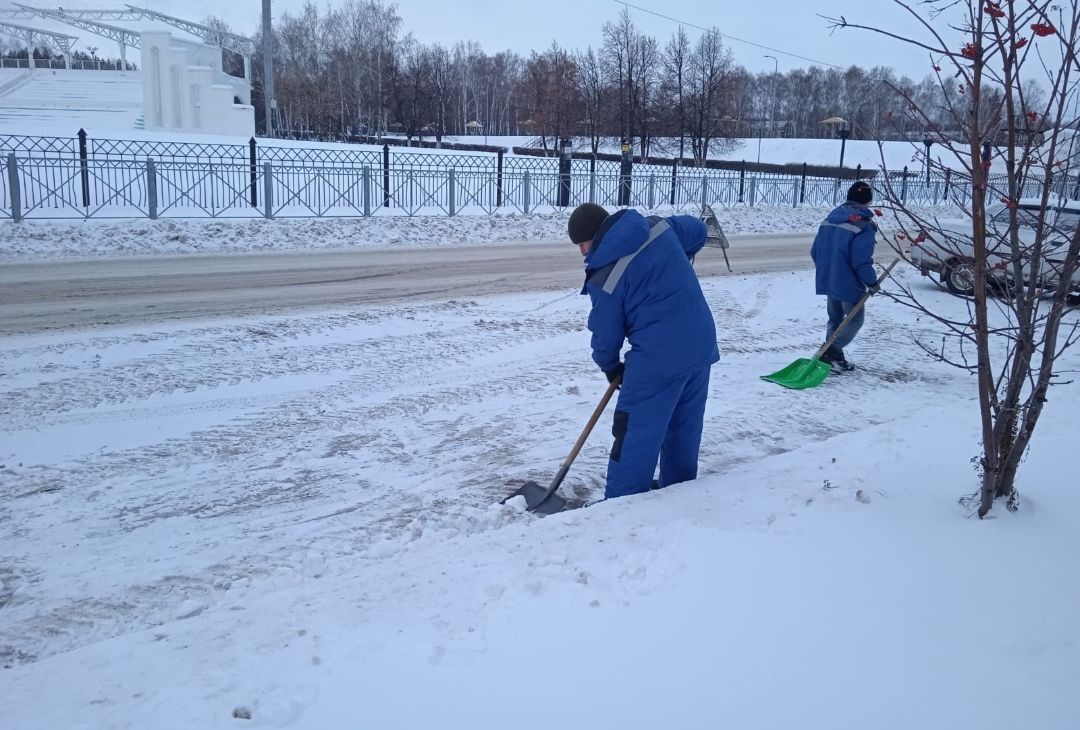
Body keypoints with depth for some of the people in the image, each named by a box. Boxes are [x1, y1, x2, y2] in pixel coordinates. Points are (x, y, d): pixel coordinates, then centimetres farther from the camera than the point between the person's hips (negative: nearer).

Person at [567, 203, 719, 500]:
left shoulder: (605, 278, -13)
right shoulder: (659, 226, 3)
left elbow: (605, 333, -3)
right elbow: (698, 230, 21)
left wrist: (610, 367, 17)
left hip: (658, 358, -8)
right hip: (701, 344, 8)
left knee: (636, 433, 1)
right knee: (685, 424, 21)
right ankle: (679, 487, 36)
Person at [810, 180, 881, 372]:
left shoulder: (830, 219, 8)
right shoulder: (864, 226, -16)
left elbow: (815, 251, 12)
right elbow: (862, 260, -23)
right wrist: (872, 282, -10)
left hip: (828, 281, 7)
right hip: (849, 284, -7)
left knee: (835, 319, 19)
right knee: (855, 320, 7)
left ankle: (834, 357, 22)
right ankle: (831, 353, -6)